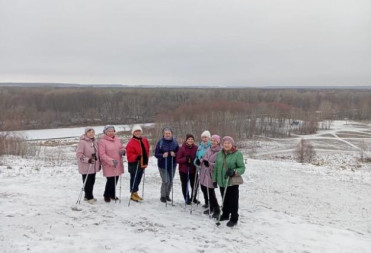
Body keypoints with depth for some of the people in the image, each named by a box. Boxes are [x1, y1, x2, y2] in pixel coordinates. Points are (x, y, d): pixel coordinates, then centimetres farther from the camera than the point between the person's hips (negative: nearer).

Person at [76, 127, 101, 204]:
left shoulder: (94, 141, 9)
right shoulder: (82, 142, -13)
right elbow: (79, 154, -15)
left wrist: (99, 163, 18)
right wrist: (87, 159, -22)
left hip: (94, 166, 7)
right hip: (85, 166, -7)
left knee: (92, 181, 13)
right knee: (87, 182, -1)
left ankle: (88, 196, 27)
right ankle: (89, 197, 10)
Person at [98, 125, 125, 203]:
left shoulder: (117, 140, 7)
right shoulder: (102, 141, -11)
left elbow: (122, 147, 20)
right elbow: (102, 154, -15)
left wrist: (123, 150, -6)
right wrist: (111, 161, -23)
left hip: (118, 164, 6)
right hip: (108, 165, -6)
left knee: (116, 179, 13)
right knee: (110, 180, -5)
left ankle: (112, 194, 33)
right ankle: (106, 195, 18)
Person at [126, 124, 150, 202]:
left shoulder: (145, 140, 8)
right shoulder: (131, 142, -15)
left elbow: (147, 151, 19)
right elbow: (129, 155, -18)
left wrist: (146, 160, 13)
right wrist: (136, 157, -32)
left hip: (142, 164, 7)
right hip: (134, 164, -7)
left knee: (138, 179, 17)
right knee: (134, 179, -3)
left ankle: (135, 193, 29)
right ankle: (133, 194, 9)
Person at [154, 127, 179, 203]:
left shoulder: (175, 142, 1)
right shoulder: (160, 142, -7)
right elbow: (156, 154, -6)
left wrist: (174, 154, -15)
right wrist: (163, 155, -24)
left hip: (172, 165, 4)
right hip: (163, 165, -4)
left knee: (170, 181, 11)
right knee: (166, 181, -10)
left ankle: (167, 195, 29)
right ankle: (163, 196, 9)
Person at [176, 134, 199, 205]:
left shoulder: (196, 148, -2)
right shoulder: (182, 148, -9)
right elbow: (178, 160, -8)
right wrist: (185, 159, -23)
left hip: (193, 170, 2)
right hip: (184, 170, -2)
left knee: (194, 185, 9)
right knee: (185, 185, 7)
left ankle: (193, 198, 33)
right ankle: (187, 199, 27)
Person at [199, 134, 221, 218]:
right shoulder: (209, 150, 9)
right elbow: (204, 158, 16)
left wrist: (209, 164, -32)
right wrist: (200, 161, -5)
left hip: (211, 174, -8)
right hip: (204, 173, 8)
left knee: (210, 192, -6)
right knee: (204, 189, 16)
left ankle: (216, 210, 11)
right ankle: (211, 207, 33)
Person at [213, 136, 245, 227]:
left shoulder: (237, 154, -10)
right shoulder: (219, 154, 5)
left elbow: (242, 168, -9)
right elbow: (216, 167, 12)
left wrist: (234, 172, -26)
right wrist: (214, 179, 12)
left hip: (232, 182, -5)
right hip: (222, 181, 5)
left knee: (233, 201, 1)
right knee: (225, 200, 18)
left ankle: (234, 219, 13)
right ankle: (225, 215, 36)